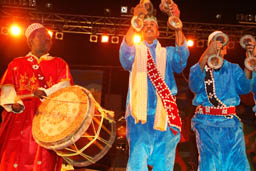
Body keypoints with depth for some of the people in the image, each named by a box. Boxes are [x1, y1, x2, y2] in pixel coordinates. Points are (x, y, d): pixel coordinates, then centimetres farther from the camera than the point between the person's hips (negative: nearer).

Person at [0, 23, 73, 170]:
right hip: (19, 120, 1)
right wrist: (15, 103, -15)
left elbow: (65, 86, 2)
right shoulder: (16, 64, 19)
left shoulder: (59, 63, 18)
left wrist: (46, 93, -18)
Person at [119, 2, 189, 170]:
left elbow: (182, 55, -4)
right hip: (141, 115, -2)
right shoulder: (136, 51, 14)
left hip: (165, 117, 2)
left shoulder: (167, 53, 18)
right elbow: (126, 54, -10)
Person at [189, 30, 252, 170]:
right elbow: (194, 87, -14)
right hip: (207, 123, -2)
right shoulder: (199, 67, 9)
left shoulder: (233, 69, 16)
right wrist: (206, 56, -21)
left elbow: (244, 88, -1)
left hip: (230, 123, 3)